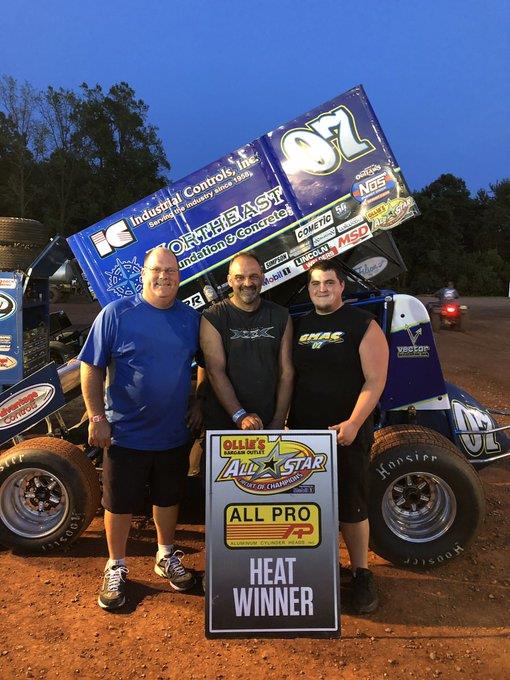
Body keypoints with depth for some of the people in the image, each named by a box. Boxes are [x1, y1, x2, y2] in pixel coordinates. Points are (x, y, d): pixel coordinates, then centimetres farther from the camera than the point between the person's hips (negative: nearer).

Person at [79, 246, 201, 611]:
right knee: (120, 504, 12)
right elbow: (91, 369, -8)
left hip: (175, 434, 4)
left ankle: (167, 557, 41)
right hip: (125, 434, -3)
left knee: (168, 498, 20)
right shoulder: (117, 314, -11)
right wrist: (98, 419, -12)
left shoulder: (190, 318, 0)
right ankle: (116, 568, 33)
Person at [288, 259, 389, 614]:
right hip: (303, 432, 5)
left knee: (352, 507, 4)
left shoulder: (363, 324, -6)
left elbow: (375, 381, -11)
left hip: (347, 433, -5)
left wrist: (353, 423, -20)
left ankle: (362, 574, 23)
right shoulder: (300, 325, 11)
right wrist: (285, 418, 8)